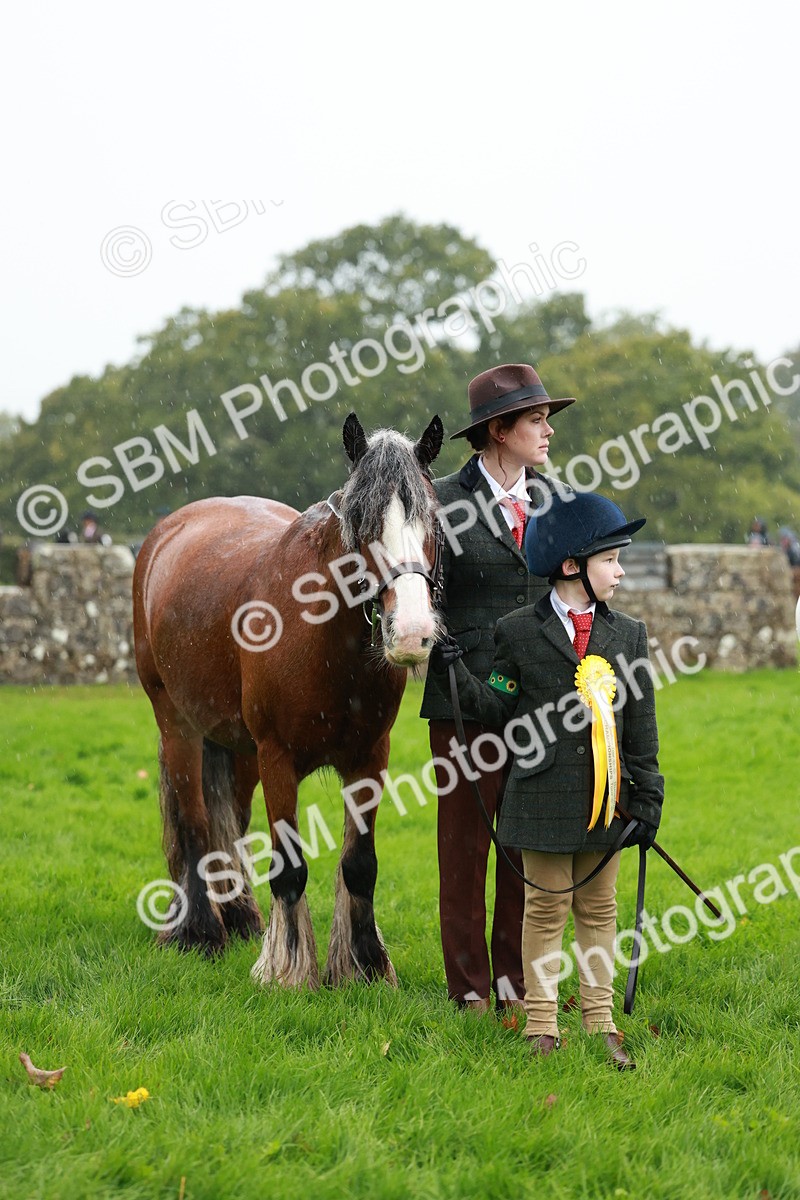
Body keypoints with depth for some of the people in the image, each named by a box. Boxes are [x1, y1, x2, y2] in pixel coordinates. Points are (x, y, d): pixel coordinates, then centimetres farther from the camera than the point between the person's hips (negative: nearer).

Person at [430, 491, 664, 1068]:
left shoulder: (628, 635, 6)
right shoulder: (519, 632, -3)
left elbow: (641, 724, 7)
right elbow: (499, 709, 0)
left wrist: (647, 799, 4)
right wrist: (457, 672, -15)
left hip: (606, 799, 3)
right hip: (545, 799, -3)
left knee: (598, 909, 11)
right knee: (547, 911, 4)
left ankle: (599, 1021, 20)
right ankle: (542, 1027, 12)